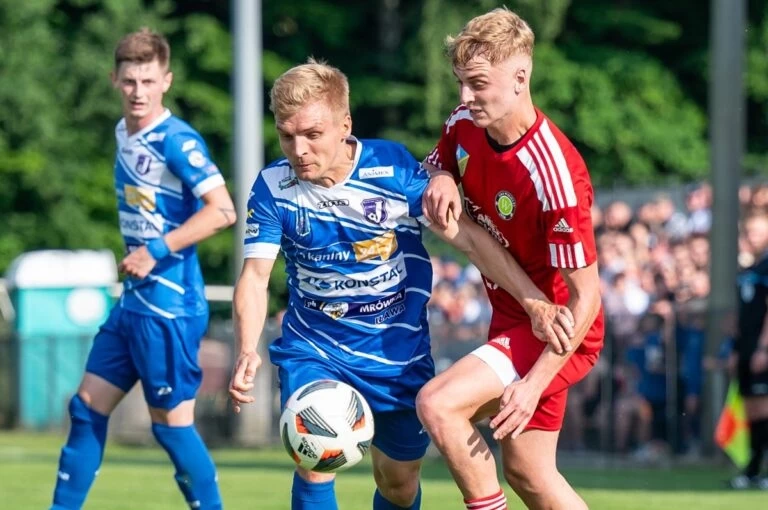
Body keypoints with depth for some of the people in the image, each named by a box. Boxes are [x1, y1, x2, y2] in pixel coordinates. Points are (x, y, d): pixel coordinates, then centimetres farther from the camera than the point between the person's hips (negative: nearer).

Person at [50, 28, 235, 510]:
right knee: (88, 407, 11)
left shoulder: (177, 141, -15)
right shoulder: (123, 133, 11)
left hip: (170, 307, -9)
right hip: (132, 302, 9)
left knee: (172, 423, -3)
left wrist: (157, 251, -25)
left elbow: (222, 210, -25)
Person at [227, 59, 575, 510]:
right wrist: (247, 351, -34)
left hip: (398, 350, 0)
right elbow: (255, 276, -16)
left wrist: (535, 301, -24)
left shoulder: (393, 168, -18)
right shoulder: (273, 188, -14)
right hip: (313, 348, 0)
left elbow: (468, 237, -16)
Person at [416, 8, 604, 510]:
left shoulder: (554, 175, -30)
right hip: (511, 318, 8)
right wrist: (440, 181, -9)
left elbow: (586, 296, -25)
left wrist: (534, 384, -27)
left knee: (437, 404, -24)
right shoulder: (464, 127, -8)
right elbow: (435, 166, 17)